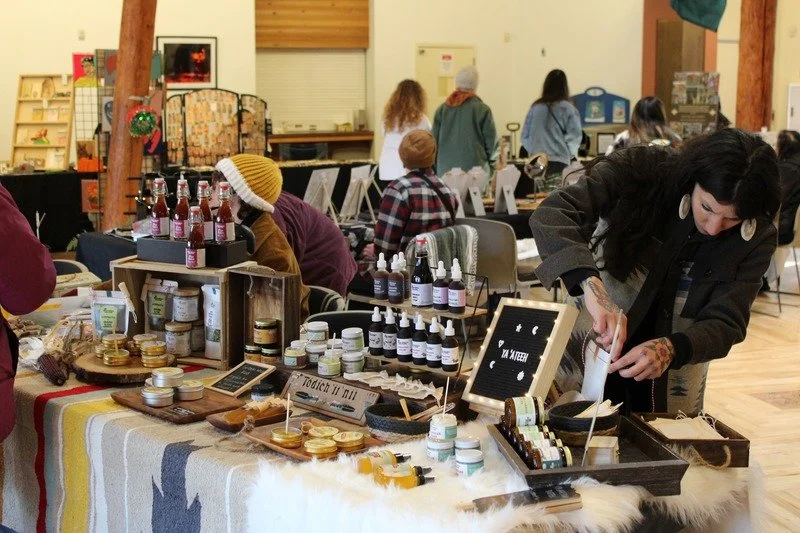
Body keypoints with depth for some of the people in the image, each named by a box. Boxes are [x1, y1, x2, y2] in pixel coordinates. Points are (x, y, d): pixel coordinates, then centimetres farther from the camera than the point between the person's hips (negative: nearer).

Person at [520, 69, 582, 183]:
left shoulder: (535, 107, 6)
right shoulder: (567, 108, -3)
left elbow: (525, 136, 8)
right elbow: (574, 135, -4)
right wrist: (571, 152, 12)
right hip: (559, 160, -3)